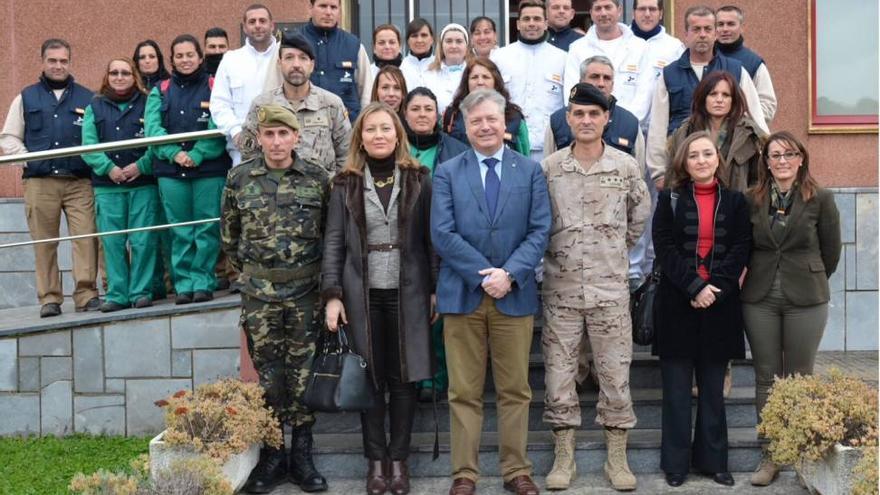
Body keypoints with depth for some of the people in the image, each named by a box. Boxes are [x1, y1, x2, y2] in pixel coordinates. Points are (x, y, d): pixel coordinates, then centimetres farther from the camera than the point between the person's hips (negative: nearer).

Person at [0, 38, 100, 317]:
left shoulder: (87, 98, 13)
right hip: (39, 183, 1)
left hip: (79, 181, -1)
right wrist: (28, 158, 0)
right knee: (44, 242, 1)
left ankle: (86, 293, -6)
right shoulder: (26, 98, 16)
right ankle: (49, 298, 5)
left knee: (86, 238, -10)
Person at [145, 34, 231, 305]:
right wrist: (174, 153, -12)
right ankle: (183, 284, 9)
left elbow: (218, 127, -7)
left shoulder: (214, 88, 5)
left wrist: (197, 154, -17)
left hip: (209, 170, -2)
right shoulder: (160, 92, 14)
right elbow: (152, 128, 3)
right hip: (170, 171, 2)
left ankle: (203, 282, 5)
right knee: (180, 231, 4)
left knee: (207, 229, -2)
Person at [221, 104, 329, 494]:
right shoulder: (239, 179, 1)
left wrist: (320, 273, 6)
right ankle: (272, 456, 18)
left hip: (306, 289, 0)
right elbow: (229, 234, 11)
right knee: (267, 372, 6)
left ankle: (302, 458, 16)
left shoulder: (317, 178, -2)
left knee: (303, 371, 5)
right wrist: (250, 269, 12)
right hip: (258, 291, 1)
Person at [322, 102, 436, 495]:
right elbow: (333, 242, 3)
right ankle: (375, 459, 16)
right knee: (370, 378, 5)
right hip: (362, 294, 0)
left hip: (407, 292, 0)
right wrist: (332, 294, -5)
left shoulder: (419, 180, 4)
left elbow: (431, 238, 4)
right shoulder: (346, 184, 5)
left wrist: (437, 289, -1)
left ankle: (399, 458, 16)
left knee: (404, 377, 4)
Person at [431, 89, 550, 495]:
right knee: (464, 392, 5)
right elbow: (442, 234, -5)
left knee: (515, 390, 8)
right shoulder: (447, 173, 5)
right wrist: (483, 275, -13)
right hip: (462, 294, -1)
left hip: (516, 294, 1)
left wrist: (510, 273, -15)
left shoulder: (530, 170, 7)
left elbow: (540, 230, -1)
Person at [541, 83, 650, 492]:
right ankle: (564, 457, 18)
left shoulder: (626, 167, 1)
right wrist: (554, 253, 6)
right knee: (558, 373, 5)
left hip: (611, 288, 0)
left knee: (616, 373, 5)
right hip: (560, 288, 0)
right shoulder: (547, 168, -2)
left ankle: (617, 458, 17)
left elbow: (640, 215, 16)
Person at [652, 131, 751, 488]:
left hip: (720, 304, 1)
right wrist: (695, 287, -16)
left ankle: (713, 460, 17)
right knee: (677, 389, 2)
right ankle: (676, 463, 10)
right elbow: (665, 248, -5)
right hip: (677, 304, -1)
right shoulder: (670, 199, 4)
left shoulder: (735, 201, 8)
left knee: (713, 388, 8)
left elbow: (740, 250, 1)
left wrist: (714, 289, -12)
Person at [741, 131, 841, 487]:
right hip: (760, 300, 2)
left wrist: (809, 281, 11)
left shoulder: (821, 200, -3)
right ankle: (771, 455, 15)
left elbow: (831, 251, 4)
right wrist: (762, 277, 7)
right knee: (766, 378, 6)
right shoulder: (751, 201, 2)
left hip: (806, 300, -2)